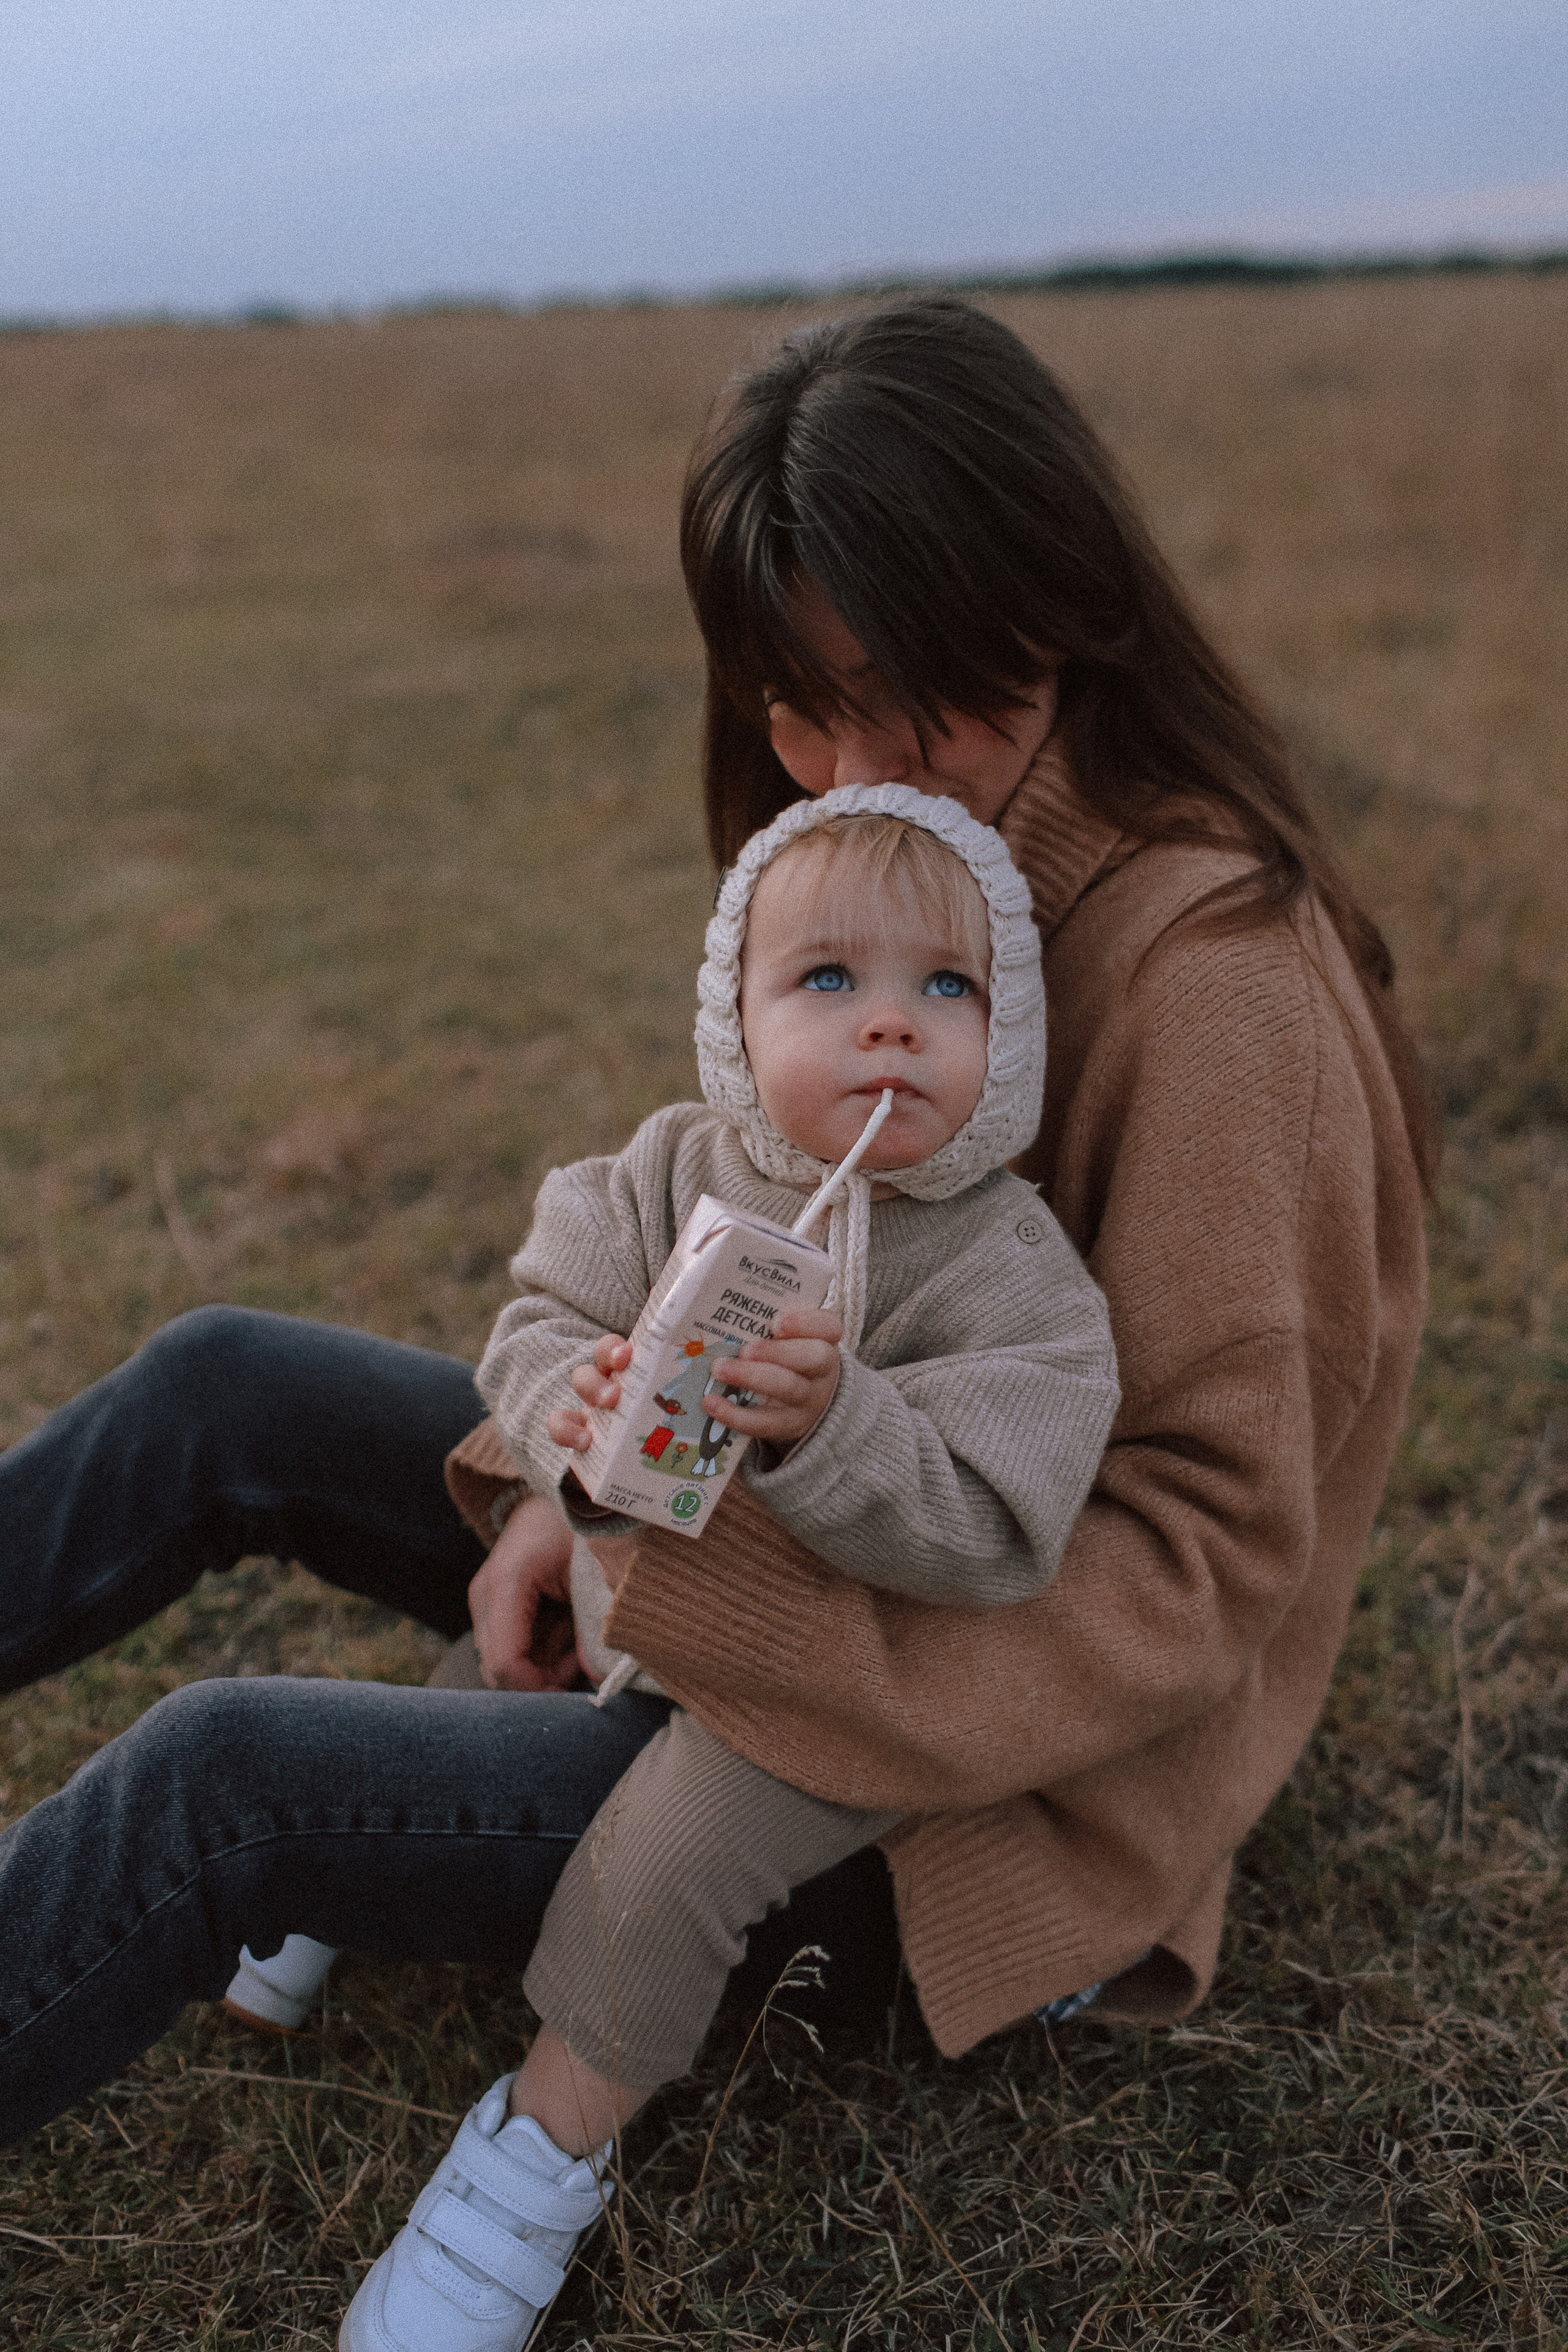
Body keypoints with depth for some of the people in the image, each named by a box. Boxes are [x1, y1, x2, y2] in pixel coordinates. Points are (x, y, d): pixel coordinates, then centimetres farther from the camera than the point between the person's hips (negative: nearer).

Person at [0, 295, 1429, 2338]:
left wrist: (720, 1611, -31)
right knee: (224, 1396, 4)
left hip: (994, 1763, -8)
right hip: (834, 1528, 8)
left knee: (221, 1787, -18)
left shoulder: (1212, 975, -27)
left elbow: (1203, 1557, -25)